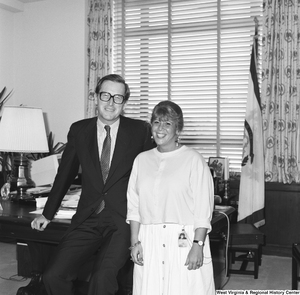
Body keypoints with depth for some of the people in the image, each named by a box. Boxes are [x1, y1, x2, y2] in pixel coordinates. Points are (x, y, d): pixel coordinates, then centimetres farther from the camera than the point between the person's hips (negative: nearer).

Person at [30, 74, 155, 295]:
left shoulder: (140, 130, 1)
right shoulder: (79, 130, 8)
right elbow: (65, 174, 17)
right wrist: (48, 214, 23)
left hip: (123, 220, -3)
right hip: (87, 220, 3)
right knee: (53, 276, -9)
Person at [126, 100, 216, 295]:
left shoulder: (193, 160, -4)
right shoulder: (142, 160, 9)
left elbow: (203, 209, -7)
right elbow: (134, 206, 9)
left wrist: (198, 245, -13)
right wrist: (135, 242, 3)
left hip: (185, 240, -3)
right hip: (149, 242, 4)